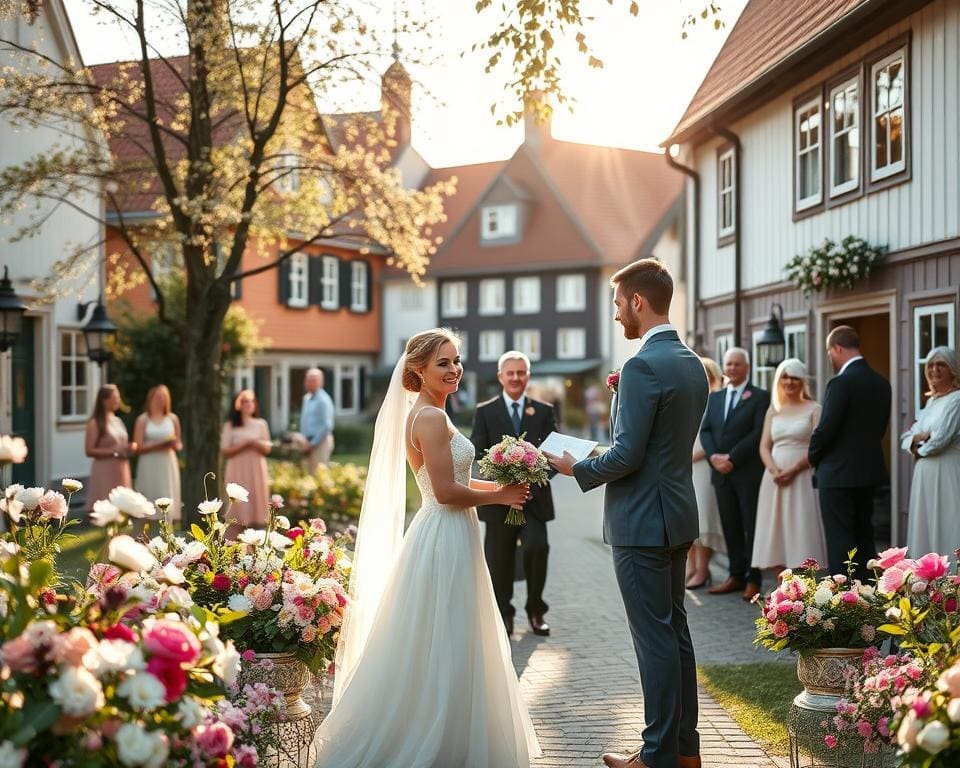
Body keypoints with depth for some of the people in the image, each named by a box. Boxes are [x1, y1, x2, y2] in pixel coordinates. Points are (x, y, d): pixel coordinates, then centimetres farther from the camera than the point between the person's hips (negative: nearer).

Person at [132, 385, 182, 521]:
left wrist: (175, 444, -8)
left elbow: (178, 445, 16)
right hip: (149, 467, -2)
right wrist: (159, 444, -15)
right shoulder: (143, 420, 2)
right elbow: (138, 447, -5)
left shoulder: (173, 418, 9)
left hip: (168, 465, 2)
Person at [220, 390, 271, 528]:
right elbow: (225, 451, -4)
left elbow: (267, 449, 8)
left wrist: (256, 443, -12)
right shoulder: (230, 425, 2)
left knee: (257, 498, -1)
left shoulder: (261, 424, 9)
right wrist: (243, 444, -14)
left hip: (256, 469, 3)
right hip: (238, 469, -2)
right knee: (239, 502, -6)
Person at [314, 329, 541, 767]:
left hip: (443, 537, 10)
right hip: (445, 538, -10)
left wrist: (499, 484, 11)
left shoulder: (424, 415, 13)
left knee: (438, 645, 17)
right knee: (442, 645, -1)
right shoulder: (432, 418, -17)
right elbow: (446, 492, -21)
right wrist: (499, 496, -8)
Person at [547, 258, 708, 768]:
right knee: (675, 630, 16)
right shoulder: (692, 364, 11)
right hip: (678, 516, 10)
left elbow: (626, 454, -20)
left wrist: (578, 469, -5)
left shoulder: (643, 366, -19)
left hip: (643, 520, -10)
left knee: (655, 639, -2)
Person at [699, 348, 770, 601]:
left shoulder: (760, 397, -2)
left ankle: (753, 580, 4)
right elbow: (705, 430, 10)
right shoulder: (714, 398, 16)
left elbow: (759, 433, -12)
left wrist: (732, 457, -16)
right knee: (730, 526, 8)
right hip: (722, 473, 5)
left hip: (749, 473, -5)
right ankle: (736, 575, 15)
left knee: (752, 526, -1)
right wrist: (714, 456, -8)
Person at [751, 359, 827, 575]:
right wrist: (774, 470, -9)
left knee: (801, 532, -6)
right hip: (775, 478, 4)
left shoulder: (814, 409, 1)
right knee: (777, 533, 3)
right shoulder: (773, 410, 14)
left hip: (802, 477, -4)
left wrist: (793, 470, -16)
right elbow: (764, 446, 10)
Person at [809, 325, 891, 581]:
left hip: (838, 473, -8)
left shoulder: (841, 382, -17)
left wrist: (813, 457, -1)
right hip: (869, 472, 8)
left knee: (839, 541, -3)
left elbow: (825, 429, -18)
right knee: (864, 536, 14)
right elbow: (880, 427, 11)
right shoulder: (881, 383, 7)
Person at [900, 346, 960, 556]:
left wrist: (919, 446, 0)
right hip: (925, 474, 9)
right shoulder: (931, 400, 16)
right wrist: (920, 437, -10)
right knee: (926, 528, 11)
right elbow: (906, 438, 12)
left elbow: (939, 439, -19)